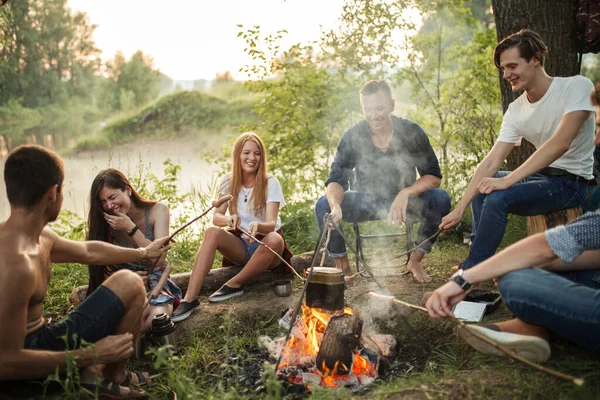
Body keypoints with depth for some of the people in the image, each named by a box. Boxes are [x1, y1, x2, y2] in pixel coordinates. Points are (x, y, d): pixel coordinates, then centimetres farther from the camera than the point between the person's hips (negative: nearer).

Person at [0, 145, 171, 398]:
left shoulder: (38, 237, 1)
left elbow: (89, 252, 19)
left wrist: (144, 253, 30)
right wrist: (92, 356, -24)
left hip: (31, 343, 10)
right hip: (24, 366, -10)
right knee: (130, 284, -9)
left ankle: (92, 374, 11)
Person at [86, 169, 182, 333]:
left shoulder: (157, 210, -9)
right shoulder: (107, 222, -4)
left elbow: (159, 258, -16)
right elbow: (103, 268, 3)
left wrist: (130, 228, -24)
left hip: (156, 283, -1)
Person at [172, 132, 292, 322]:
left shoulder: (270, 183, -11)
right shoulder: (229, 181, -1)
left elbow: (271, 224, -21)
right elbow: (216, 217, -9)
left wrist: (257, 226, -46)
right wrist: (228, 220, -34)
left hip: (265, 247, -2)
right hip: (239, 245, 2)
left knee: (275, 240, -36)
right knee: (212, 232, -26)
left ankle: (234, 285, -19)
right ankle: (190, 298, -31)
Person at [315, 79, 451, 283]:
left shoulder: (411, 132, -15)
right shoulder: (352, 137, -14)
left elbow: (433, 176, -15)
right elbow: (336, 180, -17)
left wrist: (405, 193, -35)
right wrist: (335, 205, -41)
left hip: (403, 200, 0)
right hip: (365, 201, 0)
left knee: (440, 199, -28)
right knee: (323, 206, -26)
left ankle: (415, 261, -9)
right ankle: (342, 266, -6)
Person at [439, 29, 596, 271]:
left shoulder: (577, 86, -17)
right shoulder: (516, 110, 0)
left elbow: (560, 143, -30)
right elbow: (491, 162, -4)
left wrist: (508, 180, -36)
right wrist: (459, 209, -13)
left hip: (571, 182, -8)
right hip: (542, 177, 8)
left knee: (497, 198, -28)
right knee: (481, 183, 17)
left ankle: (470, 274, -15)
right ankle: (480, 257, 17)